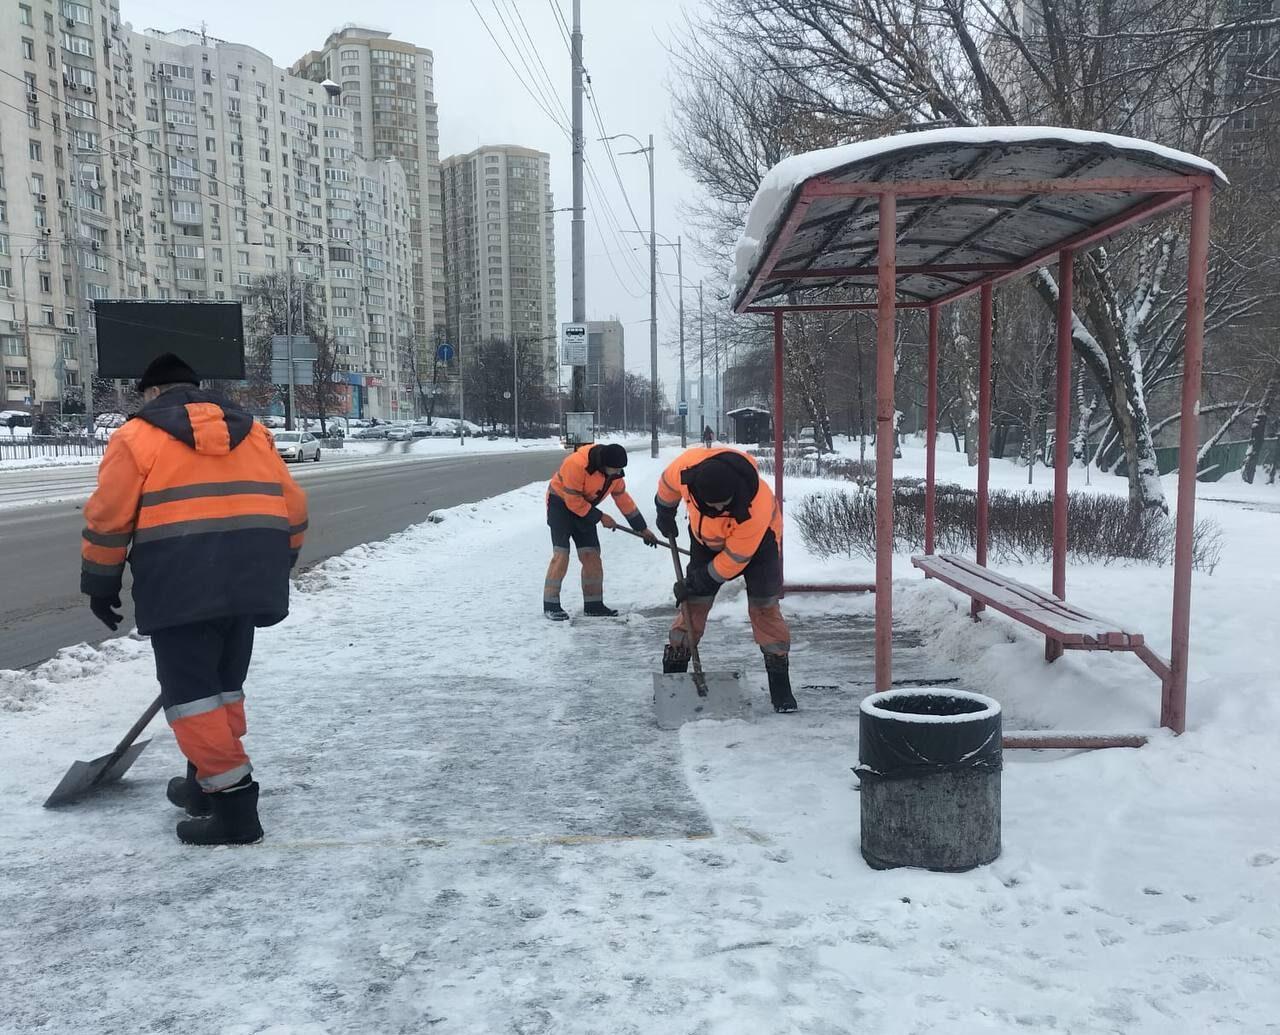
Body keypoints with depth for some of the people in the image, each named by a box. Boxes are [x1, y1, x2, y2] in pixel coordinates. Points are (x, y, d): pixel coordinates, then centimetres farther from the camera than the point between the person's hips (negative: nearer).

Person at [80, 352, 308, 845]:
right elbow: (293, 508, 16)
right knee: (224, 682, 19)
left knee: (189, 690, 1)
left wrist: (100, 583, 12)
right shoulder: (252, 430, 18)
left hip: (182, 583, -5)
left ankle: (232, 802, -4)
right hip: (249, 578, 6)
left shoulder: (137, 435, 5)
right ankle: (208, 781, 30)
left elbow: (108, 517, 1)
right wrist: (274, 567, 27)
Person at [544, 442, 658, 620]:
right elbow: (573, 501, -27)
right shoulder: (577, 464, -32)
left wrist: (642, 528, 8)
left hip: (584, 507, 7)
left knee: (592, 555, 1)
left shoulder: (614, 472, -8)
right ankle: (551, 604, -8)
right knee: (561, 554, -15)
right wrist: (600, 517, -20)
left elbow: (623, 499, 5)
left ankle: (593, 604, 9)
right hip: (561, 503, -7)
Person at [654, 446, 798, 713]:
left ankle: (780, 686, 5)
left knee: (764, 608, -6)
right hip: (707, 539, 3)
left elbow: (733, 561, -28)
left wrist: (693, 583, -18)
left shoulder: (756, 509, -42)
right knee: (694, 604, 0)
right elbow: (668, 484, -7)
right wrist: (665, 515, 8)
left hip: (758, 541, -3)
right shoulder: (687, 466, -35)